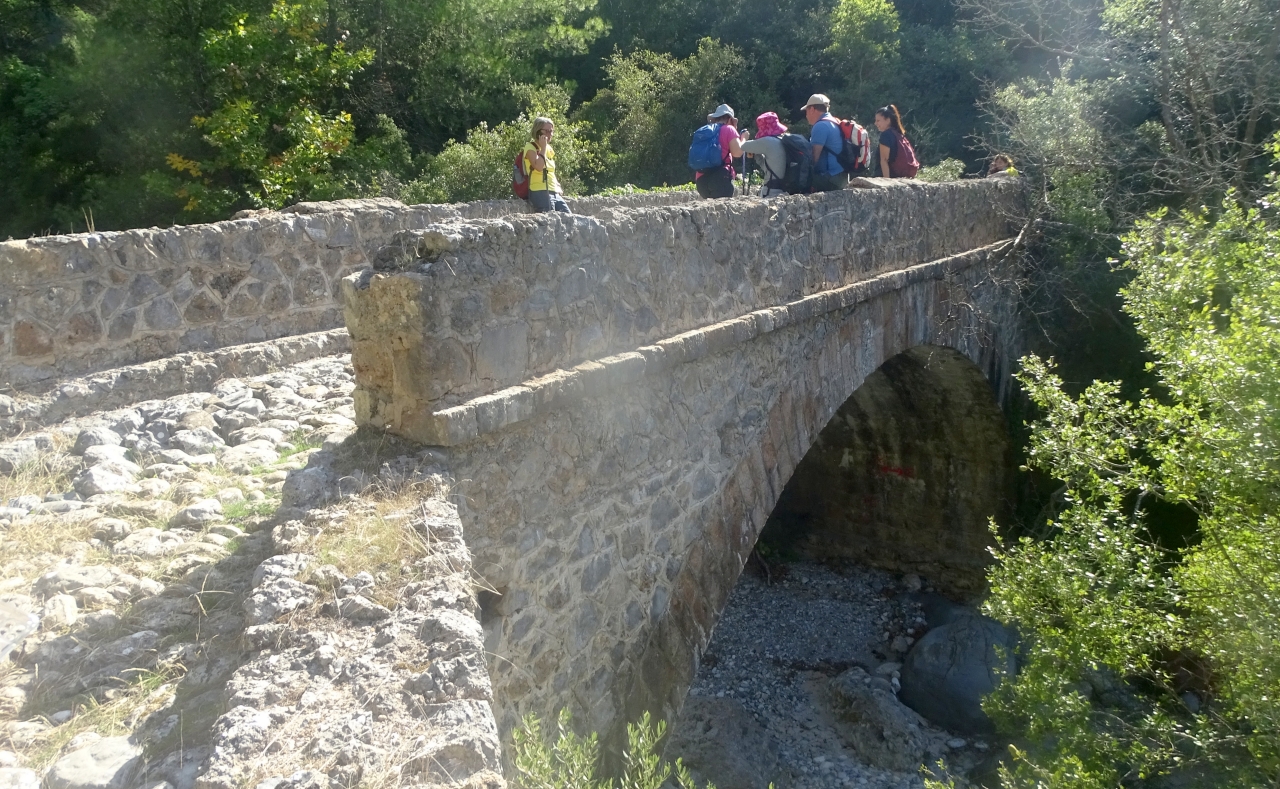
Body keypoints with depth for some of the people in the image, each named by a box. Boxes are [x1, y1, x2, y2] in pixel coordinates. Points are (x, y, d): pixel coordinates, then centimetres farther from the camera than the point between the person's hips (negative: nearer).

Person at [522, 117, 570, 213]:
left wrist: (559, 191, 16)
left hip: (555, 193, 8)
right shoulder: (530, 147, -1)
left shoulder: (549, 149, 22)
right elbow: (539, 166, -19)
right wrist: (543, 147, -9)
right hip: (540, 192, -8)